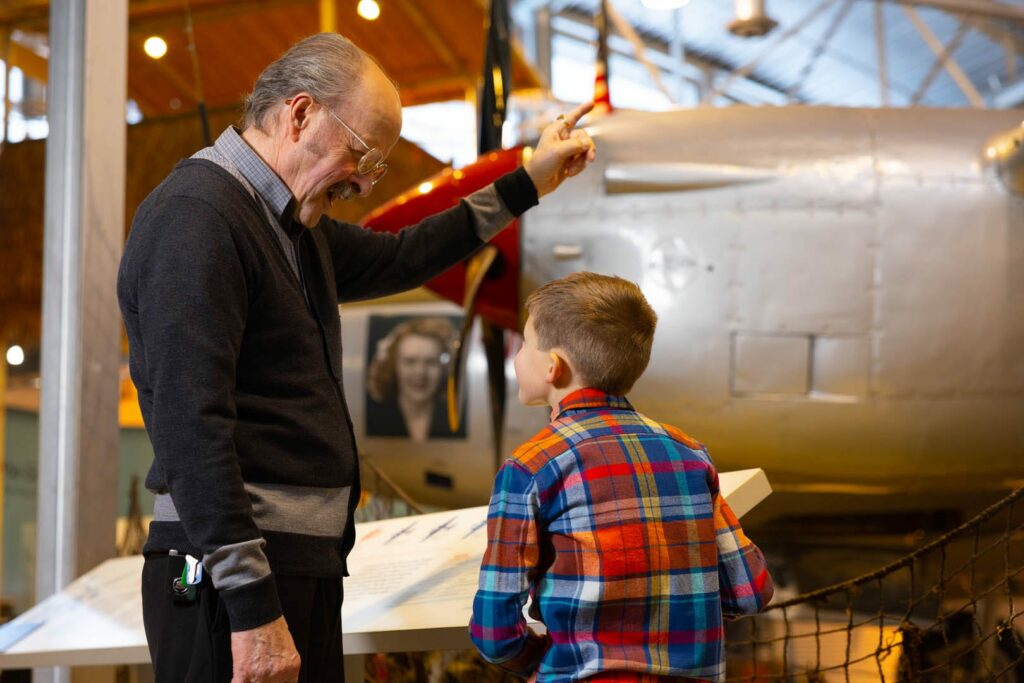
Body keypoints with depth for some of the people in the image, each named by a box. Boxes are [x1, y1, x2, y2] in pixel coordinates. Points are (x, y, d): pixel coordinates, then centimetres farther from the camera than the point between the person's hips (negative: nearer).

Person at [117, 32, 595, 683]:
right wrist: (254, 609, -25)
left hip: (307, 565, 9)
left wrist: (527, 184, 38)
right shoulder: (196, 218, -14)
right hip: (231, 572, -9)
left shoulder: (295, 227, 17)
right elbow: (192, 429, -22)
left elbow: (396, 258, 37)